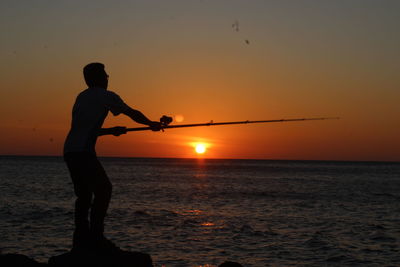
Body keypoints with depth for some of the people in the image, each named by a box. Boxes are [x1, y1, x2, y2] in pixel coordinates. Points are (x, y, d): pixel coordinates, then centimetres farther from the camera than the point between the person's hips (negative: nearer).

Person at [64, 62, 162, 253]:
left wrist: (110, 131, 33)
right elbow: (132, 113, 8)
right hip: (83, 151, -8)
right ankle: (95, 236, -10)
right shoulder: (106, 96, 1)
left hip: (69, 151, 8)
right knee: (103, 189, -5)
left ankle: (81, 240, 11)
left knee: (84, 194, 12)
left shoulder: (81, 97, 23)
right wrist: (152, 124, 24)